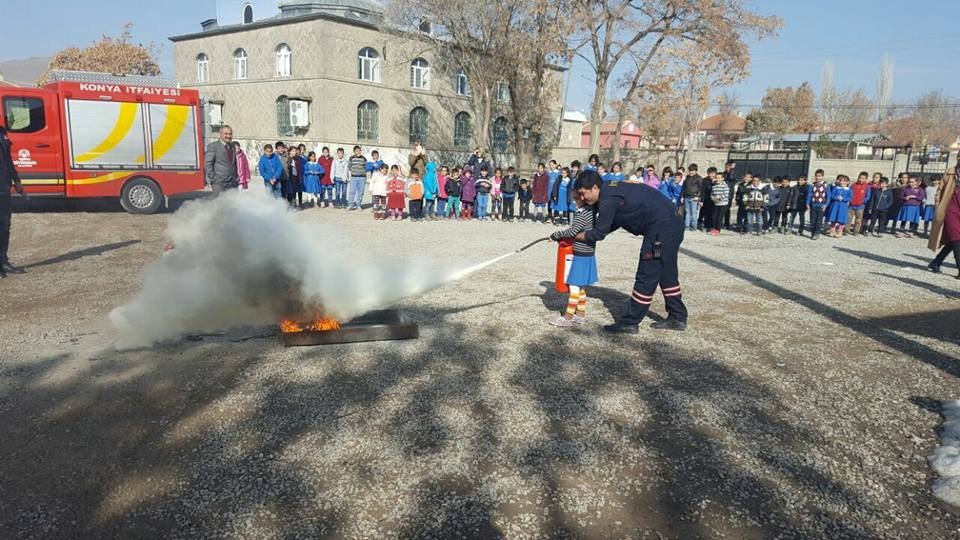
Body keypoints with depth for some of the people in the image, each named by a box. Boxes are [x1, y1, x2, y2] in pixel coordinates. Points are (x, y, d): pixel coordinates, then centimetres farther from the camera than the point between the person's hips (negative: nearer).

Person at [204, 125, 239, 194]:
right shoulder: (213, 146, -1)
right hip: (219, 183, -6)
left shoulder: (233, 147, 19)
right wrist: (213, 179, -11)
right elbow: (207, 164, -6)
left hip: (232, 183, 6)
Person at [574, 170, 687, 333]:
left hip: (661, 228, -10)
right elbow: (610, 225, 17)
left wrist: (576, 236, 0)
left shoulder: (609, 199, -19)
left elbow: (599, 233, -13)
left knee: (647, 276, -3)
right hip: (672, 223, 10)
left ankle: (630, 323, 4)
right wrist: (584, 234, 10)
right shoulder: (611, 190, 12)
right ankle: (677, 318, 28)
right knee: (666, 273, 18)